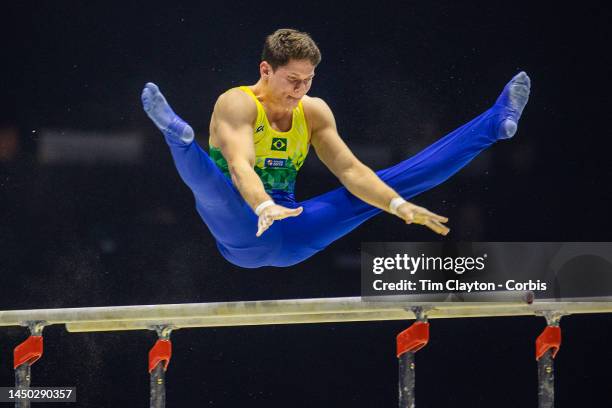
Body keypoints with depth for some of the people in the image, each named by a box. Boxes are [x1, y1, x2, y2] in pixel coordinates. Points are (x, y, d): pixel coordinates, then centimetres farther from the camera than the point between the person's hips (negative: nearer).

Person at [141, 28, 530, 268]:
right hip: (244, 235, -5)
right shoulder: (237, 104, -12)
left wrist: (398, 205, -15)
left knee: (382, 183, -1)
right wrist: (264, 207, -50)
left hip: (293, 236, 5)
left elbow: (349, 169, 1)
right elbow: (240, 165, -30)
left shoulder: (314, 111, 8)